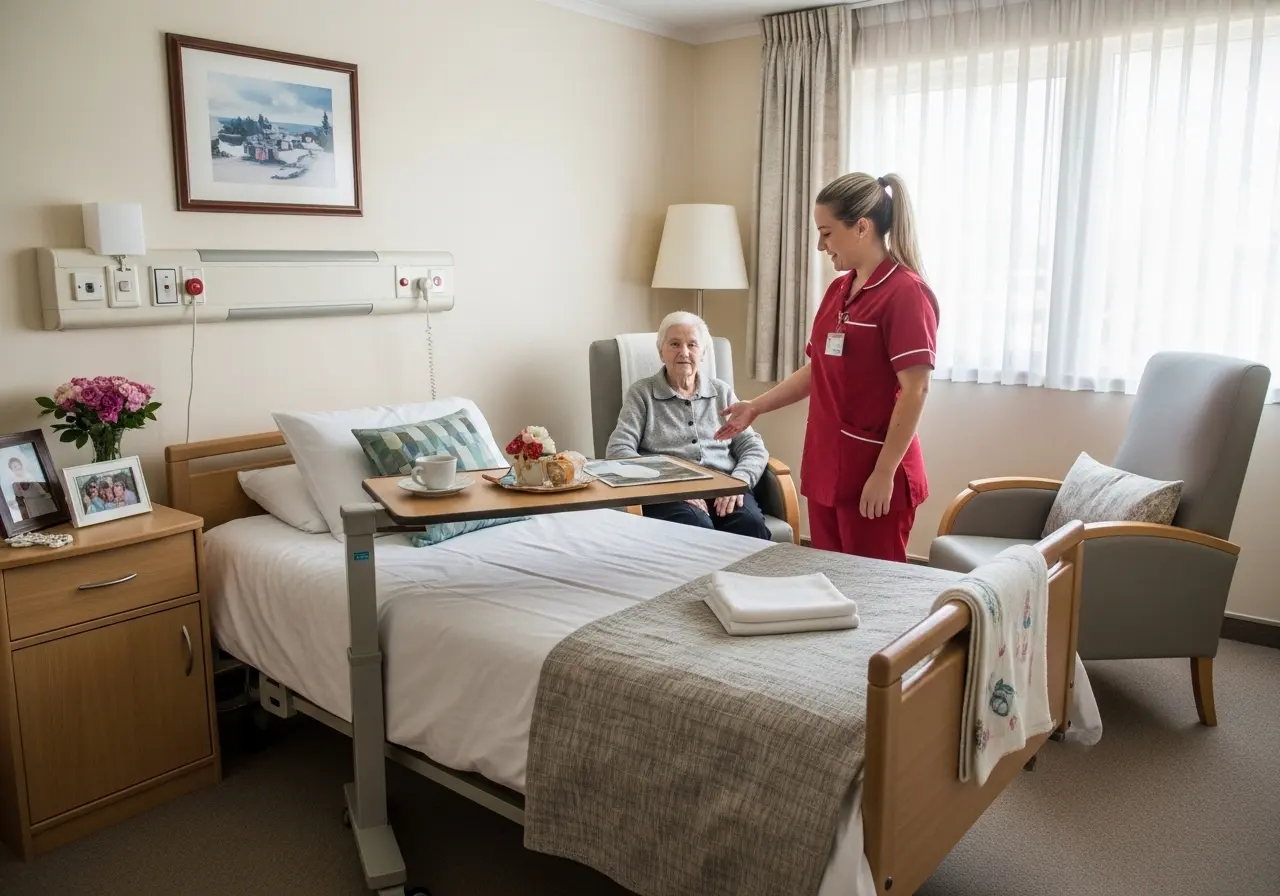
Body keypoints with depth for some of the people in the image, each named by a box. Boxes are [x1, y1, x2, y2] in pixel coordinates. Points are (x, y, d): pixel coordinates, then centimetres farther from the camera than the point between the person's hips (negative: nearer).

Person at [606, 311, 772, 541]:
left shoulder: (722, 392, 19)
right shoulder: (641, 393, 10)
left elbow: (753, 447, 14)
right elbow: (618, 450, -2)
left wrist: (738, 482, -9)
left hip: (723, 488, 3)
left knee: (750, 523, -31)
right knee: (697, 527, -37)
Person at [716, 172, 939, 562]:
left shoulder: (906, 292, -14)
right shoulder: (838, 289, 12)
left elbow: (914, 390, -18)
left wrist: (884, 473, -19)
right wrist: (756, 407, 17)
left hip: (874, 473, -8)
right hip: (825, 467, 8)